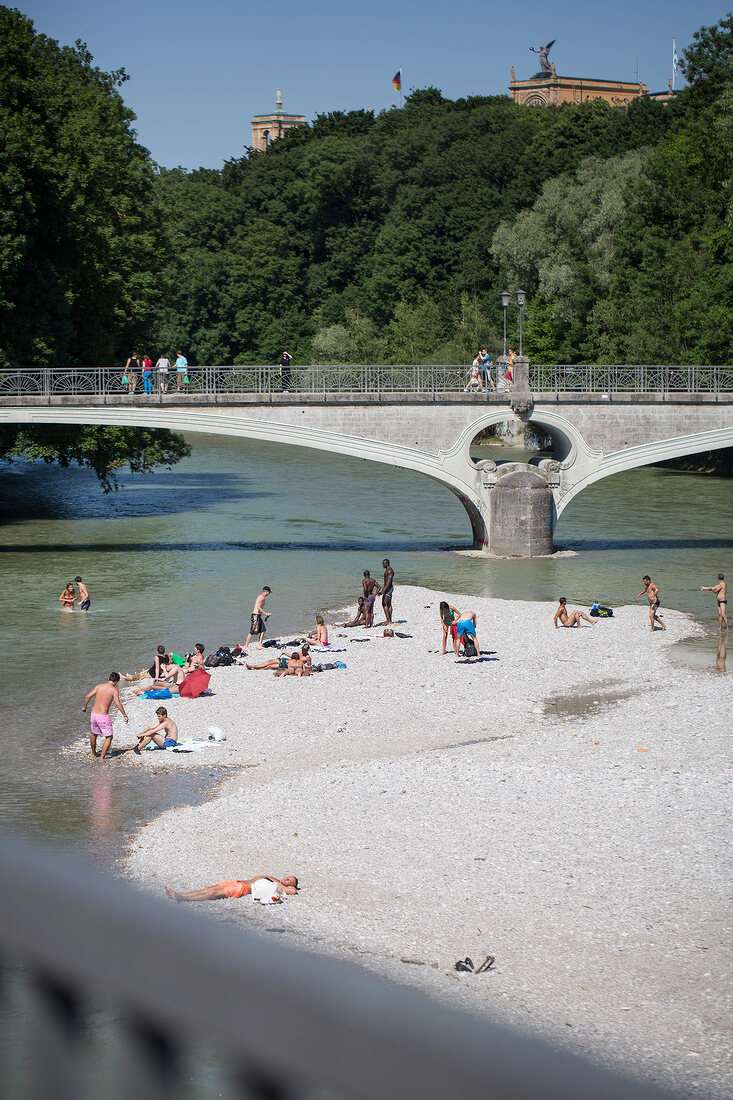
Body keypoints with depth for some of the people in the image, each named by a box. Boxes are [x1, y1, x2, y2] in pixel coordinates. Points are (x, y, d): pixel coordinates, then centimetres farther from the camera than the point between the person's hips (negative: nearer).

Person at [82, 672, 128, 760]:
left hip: (94, 714, 6)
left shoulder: (99, 686, 7)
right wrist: (125, 715, -16)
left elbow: (88, 697, 5)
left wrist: (84, 707, 23)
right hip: (103, 716, -6)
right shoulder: (114, 690, -7)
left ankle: (93, 753, 45)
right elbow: (117, 703, -20)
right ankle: (102, 758, -3)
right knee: (109, 737, 6)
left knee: (94, 734, 27)